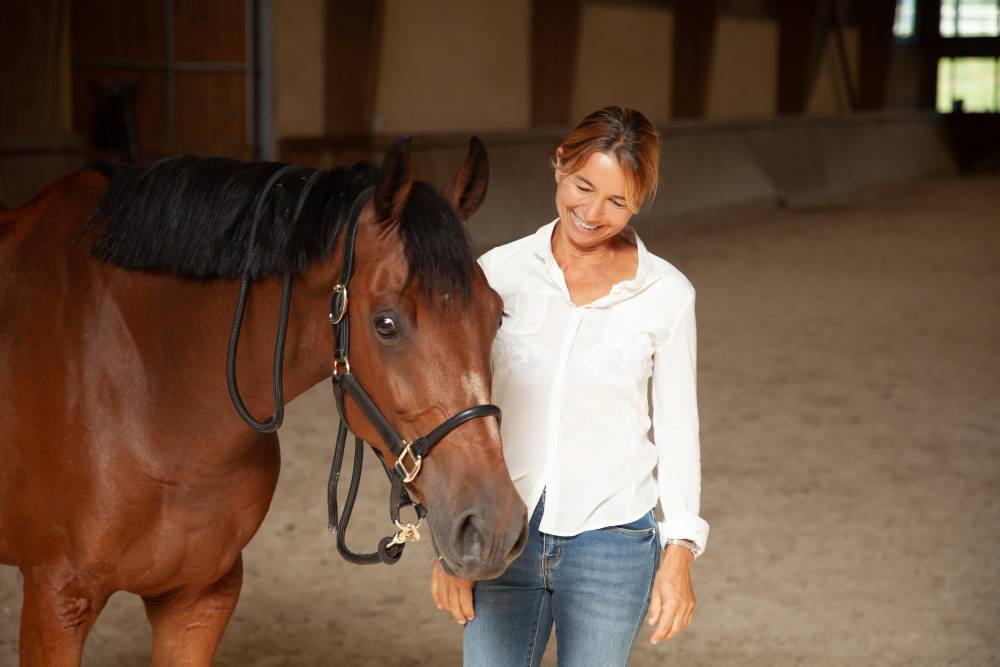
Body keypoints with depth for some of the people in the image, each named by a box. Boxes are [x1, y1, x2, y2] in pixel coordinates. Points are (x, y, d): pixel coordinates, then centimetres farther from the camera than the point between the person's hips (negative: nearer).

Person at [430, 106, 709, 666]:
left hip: (611, 541, -1)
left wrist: (680, 553, -4)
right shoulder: (500, 273, -3)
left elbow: (678, 430, 1)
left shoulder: (666, 294, -5)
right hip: (503, 532, 1)